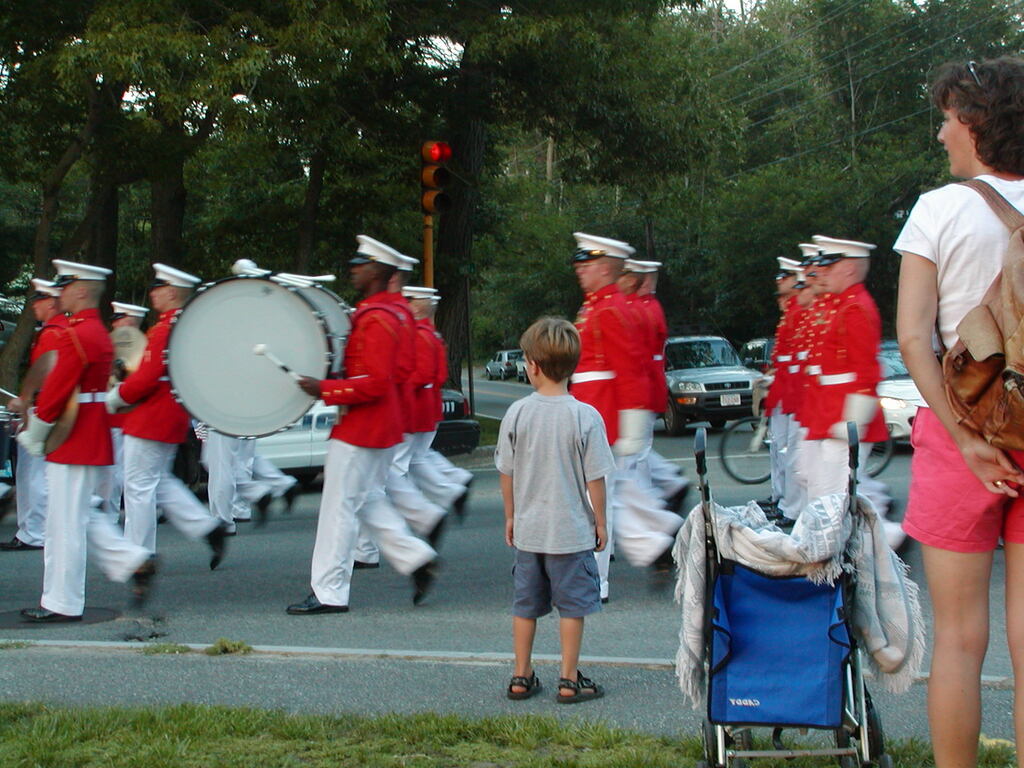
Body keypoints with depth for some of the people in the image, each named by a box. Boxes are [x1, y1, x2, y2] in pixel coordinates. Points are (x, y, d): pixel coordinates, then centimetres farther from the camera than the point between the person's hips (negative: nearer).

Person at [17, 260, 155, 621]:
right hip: (94, 444, 10)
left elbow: (55, 391, -19)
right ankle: (135, 561, 11)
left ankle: (61, 603, 4)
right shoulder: (100, 333, 14)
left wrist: (33, 435, -7)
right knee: (81, 516, 18)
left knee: (66, 523, -2)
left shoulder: (76, 335, -17)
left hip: (74, 444, -10)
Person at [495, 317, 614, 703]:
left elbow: (506, 473, 1)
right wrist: (600, 522, 4)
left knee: (525, 605, 14)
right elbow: (595, 479, -9)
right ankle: (570, 681, 12)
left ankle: (522, 677, 21)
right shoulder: (586, 417, -13)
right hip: (572, 531, -3)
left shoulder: (517, 413, -6)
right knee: (572, 605, 8)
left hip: (528, 530, 3)